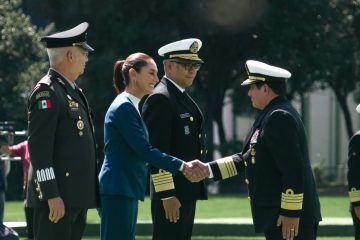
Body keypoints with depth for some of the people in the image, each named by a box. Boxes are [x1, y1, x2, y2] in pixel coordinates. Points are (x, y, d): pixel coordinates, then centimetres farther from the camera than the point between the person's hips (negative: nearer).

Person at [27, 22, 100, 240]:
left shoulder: (73, 91, 19)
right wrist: (51, 195, -22)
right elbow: (39, 147, -18)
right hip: (57, 198, -10)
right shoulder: (47, 92, -11)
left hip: (77, 196, 10)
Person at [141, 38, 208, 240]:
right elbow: (157, 152, -19)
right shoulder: (160, 99, -13)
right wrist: (167, 194, -22)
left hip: (188, 191, 10)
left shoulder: (183, 97, 17)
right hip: (171, 194, -10)